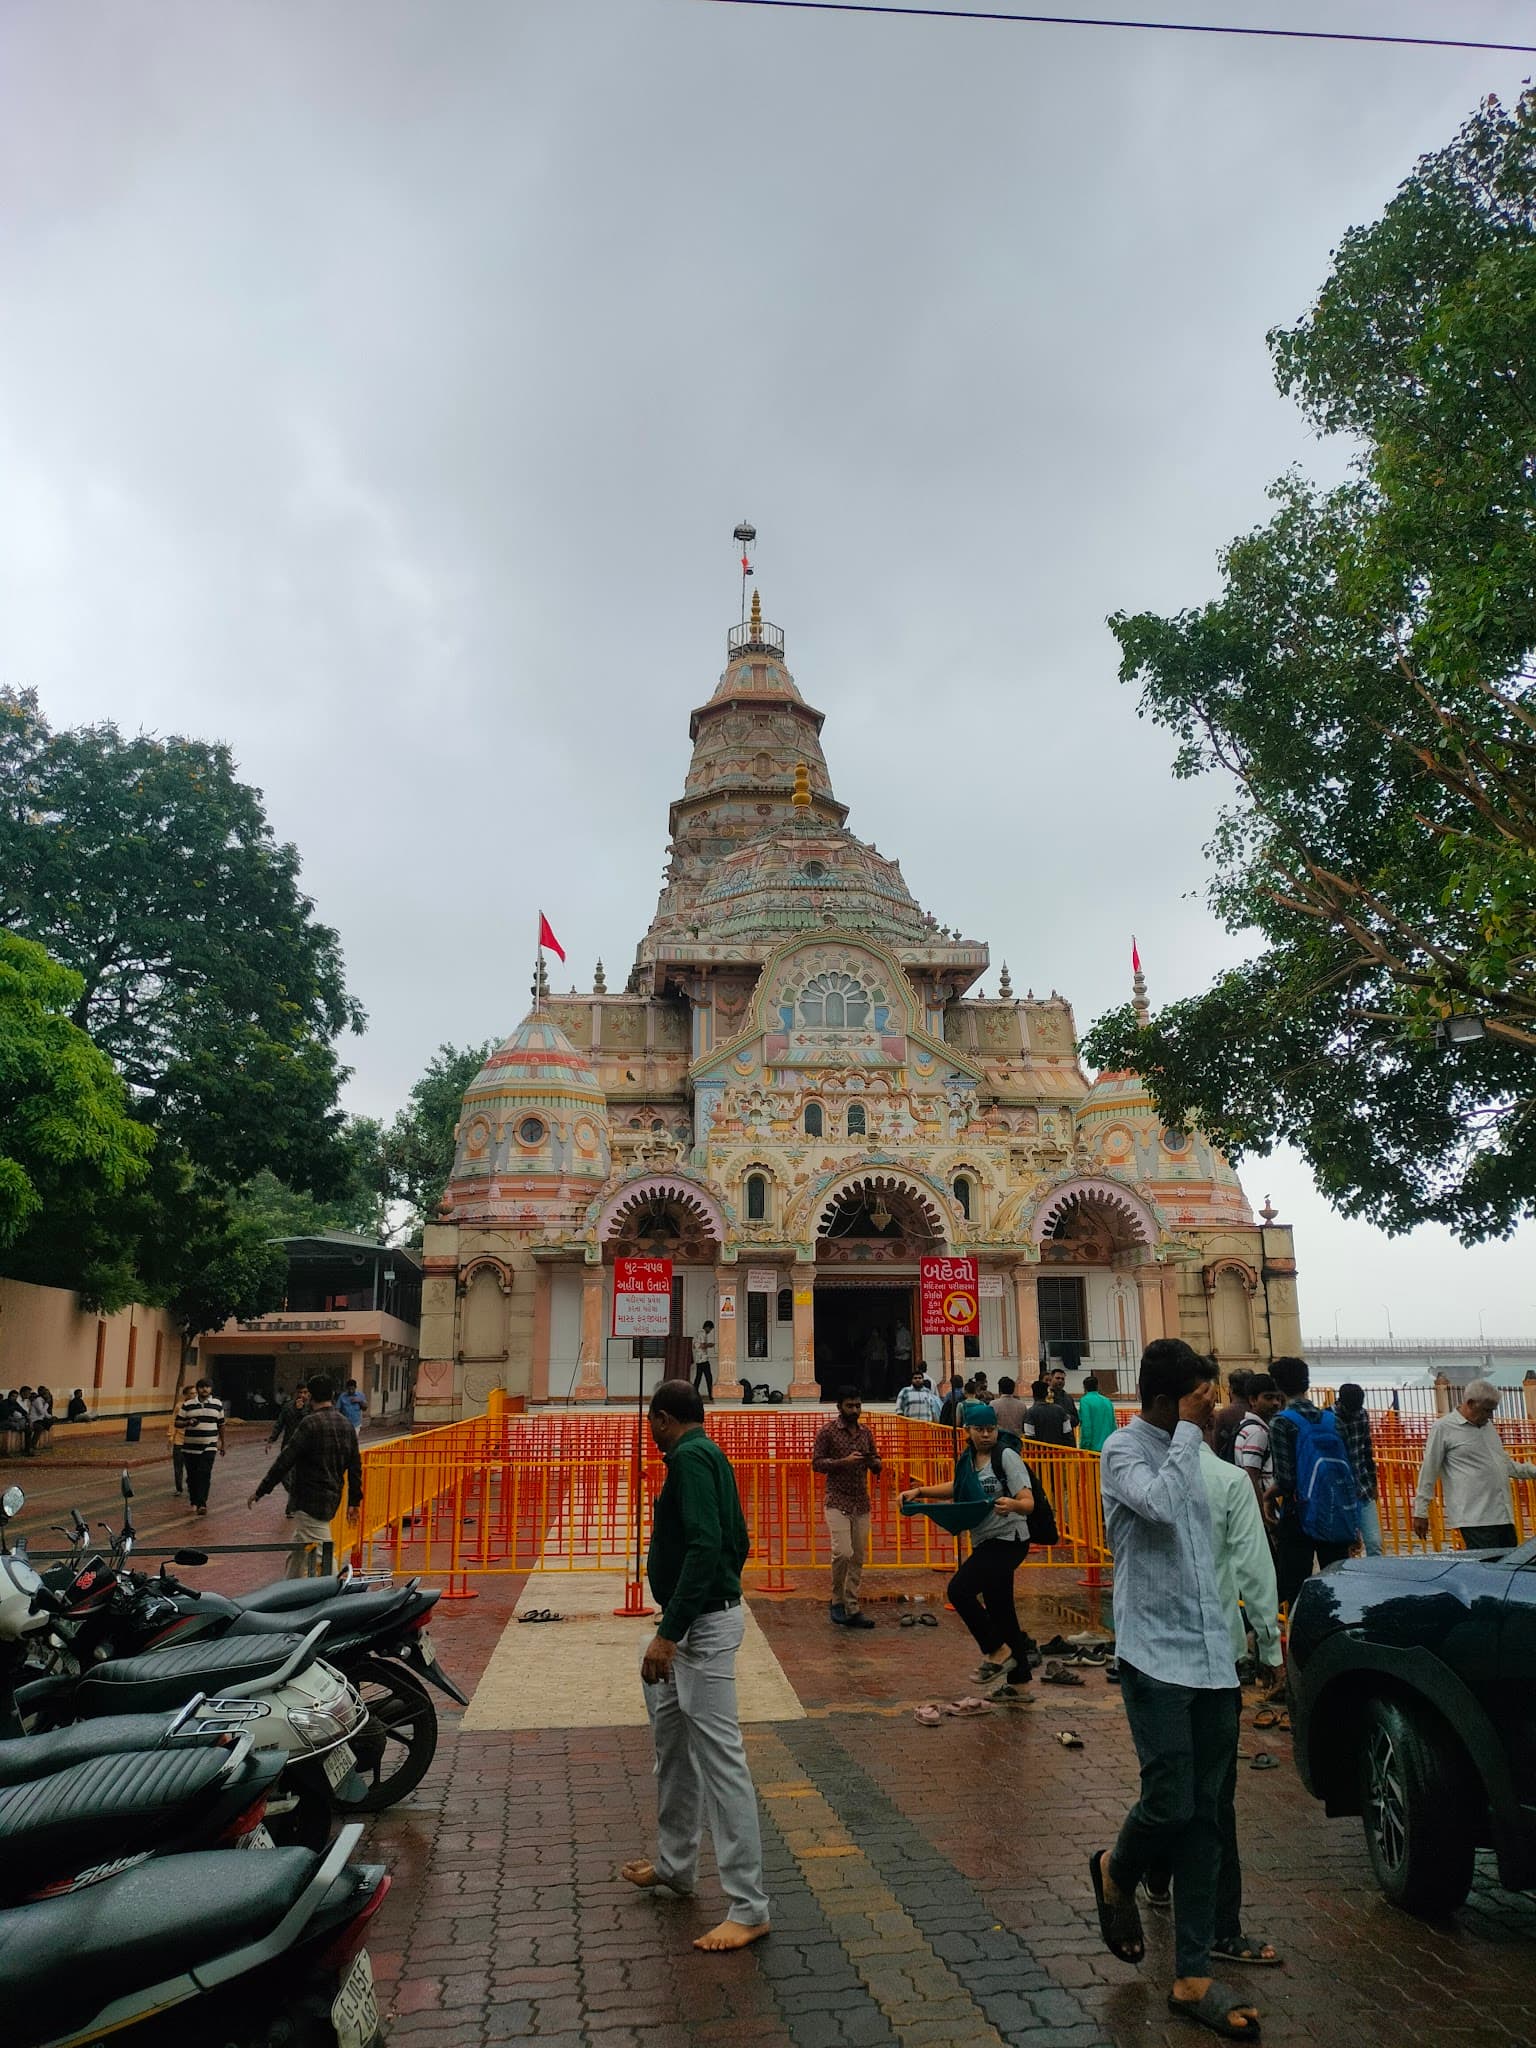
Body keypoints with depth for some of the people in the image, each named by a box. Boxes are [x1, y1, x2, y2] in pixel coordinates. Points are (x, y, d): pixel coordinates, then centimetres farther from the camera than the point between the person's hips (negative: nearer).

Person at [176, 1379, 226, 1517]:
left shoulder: (217, 1404, 5)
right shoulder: (187, 1405, 1)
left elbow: (221, 1425, 13)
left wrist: (222, 1444, 17)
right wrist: (188, 1422, -19)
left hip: (209, 1447, -1)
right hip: (190, 1447, 1)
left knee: (204, 1475, -13)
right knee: (192, 1476, 7)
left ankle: (202, 1504, -16)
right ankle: (193, 1502, 25)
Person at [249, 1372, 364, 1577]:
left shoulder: (310, 1423, -15)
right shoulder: (346, 1425, 8)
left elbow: (285, 1460, -16)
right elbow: (355, 1466, 12)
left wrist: (261, 1491, -9)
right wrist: (354, 1500, 19)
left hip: (310, 1499, -8)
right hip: (332, 1497, 8)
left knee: (322, 1552, -8)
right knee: (299, 1551, 22)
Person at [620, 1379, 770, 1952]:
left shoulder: (689, 1458, -18)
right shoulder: (709, 1455, 12)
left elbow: (704, 1547, -27)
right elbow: (738, 1541, 19)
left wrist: (669, 1633, -27)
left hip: (703, 1625, -11)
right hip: (698, 1620, 11)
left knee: (720, 1759, -6)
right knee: (671, 1738, 22)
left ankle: (748, 1908, 1)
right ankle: (674, 1864, 37)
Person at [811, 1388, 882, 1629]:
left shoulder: (865, 1431, 10)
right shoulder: (827, 1431, -6)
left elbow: (874, 1460, 20)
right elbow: (816, 1463, -8)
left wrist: (875, 1463, -4)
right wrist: (844, 1461, -20)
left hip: (862, 1503, 5)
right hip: (837, 1502, -5)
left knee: (858, 1558, 6)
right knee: (843, 1552, -17)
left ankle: (852, 1609, 14)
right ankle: (837, 1602, 3)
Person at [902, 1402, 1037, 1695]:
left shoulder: (1007, 1457, -13)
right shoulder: (966, 1459, 8)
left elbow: (1029, 1503, -19)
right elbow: (957, 1488, 26)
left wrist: (1012, 1504, -41)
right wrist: (920, 1492, 15)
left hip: (1008, 1539, -8)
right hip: (985, 1541, 8)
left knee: (959, 1590, -18)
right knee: (1000, 1611, 13)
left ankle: (997, 1651, -2)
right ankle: (1019, 1682, 25)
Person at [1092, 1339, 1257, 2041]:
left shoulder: (1196, 1455, 12)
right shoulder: (1124, 1451, -9)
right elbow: (1161, 1503, -29)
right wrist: (1189, 1429, -19)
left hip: (1212, 1658, 6)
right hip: (1156, 1656, -6)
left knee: (1204, 1815, 7)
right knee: (1171, 1803, -9)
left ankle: (1193, 1975, 16)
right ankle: (1116, 1872, 24)